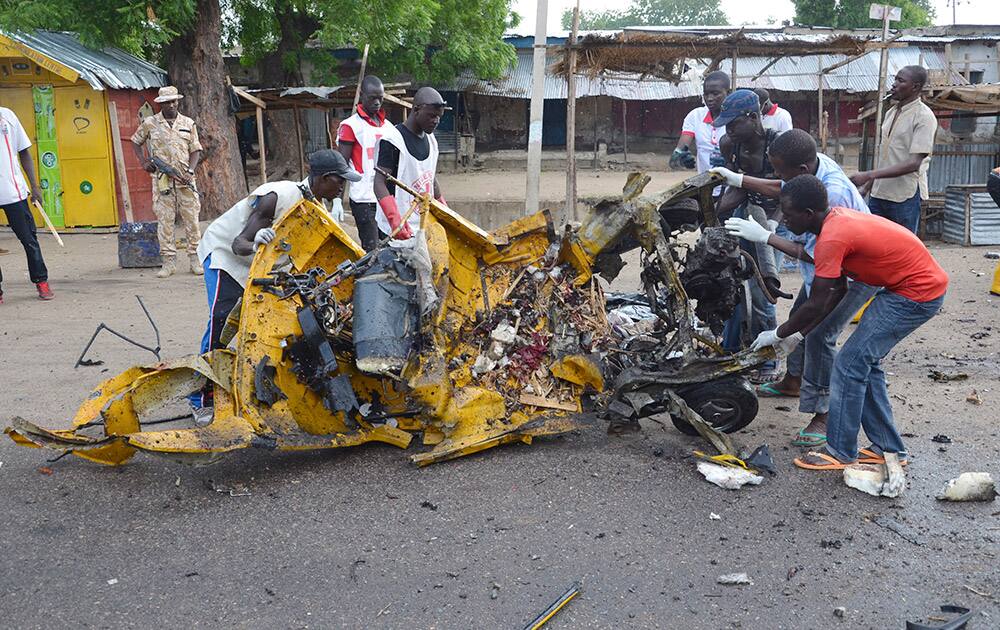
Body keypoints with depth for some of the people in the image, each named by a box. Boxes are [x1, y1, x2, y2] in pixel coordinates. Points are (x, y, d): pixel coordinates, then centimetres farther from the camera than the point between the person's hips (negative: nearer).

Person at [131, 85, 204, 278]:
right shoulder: (150, 123, 6)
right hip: (162, 179, -1)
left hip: (185, 179, 1)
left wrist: (190, 171, -6)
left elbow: (195, 150, 8)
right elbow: (135, 142, 18)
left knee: (191, 219, 1)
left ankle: (195, 259, 8)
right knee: (164, 220, -1)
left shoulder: (188, 124, 9)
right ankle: (169, 261, 3)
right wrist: (144, 162, 3)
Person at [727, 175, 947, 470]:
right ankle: (888, 448, 24)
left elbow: (815, 306, -20)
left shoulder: (833, 238, -25)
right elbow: (838, 289, 8)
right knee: (866, 362, 15)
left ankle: (840, 452, 5)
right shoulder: (836, 219, 3)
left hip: (917, 294, -10)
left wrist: (777, 334, -5)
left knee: (850, 364, -6)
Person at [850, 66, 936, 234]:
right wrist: (867, 186, 14)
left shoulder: (924, 117, -11)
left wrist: (869, 175, -25)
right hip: (879, 193, 7)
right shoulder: (891, 112, 13)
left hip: (905, 196, -7)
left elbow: (913, 163, -20)